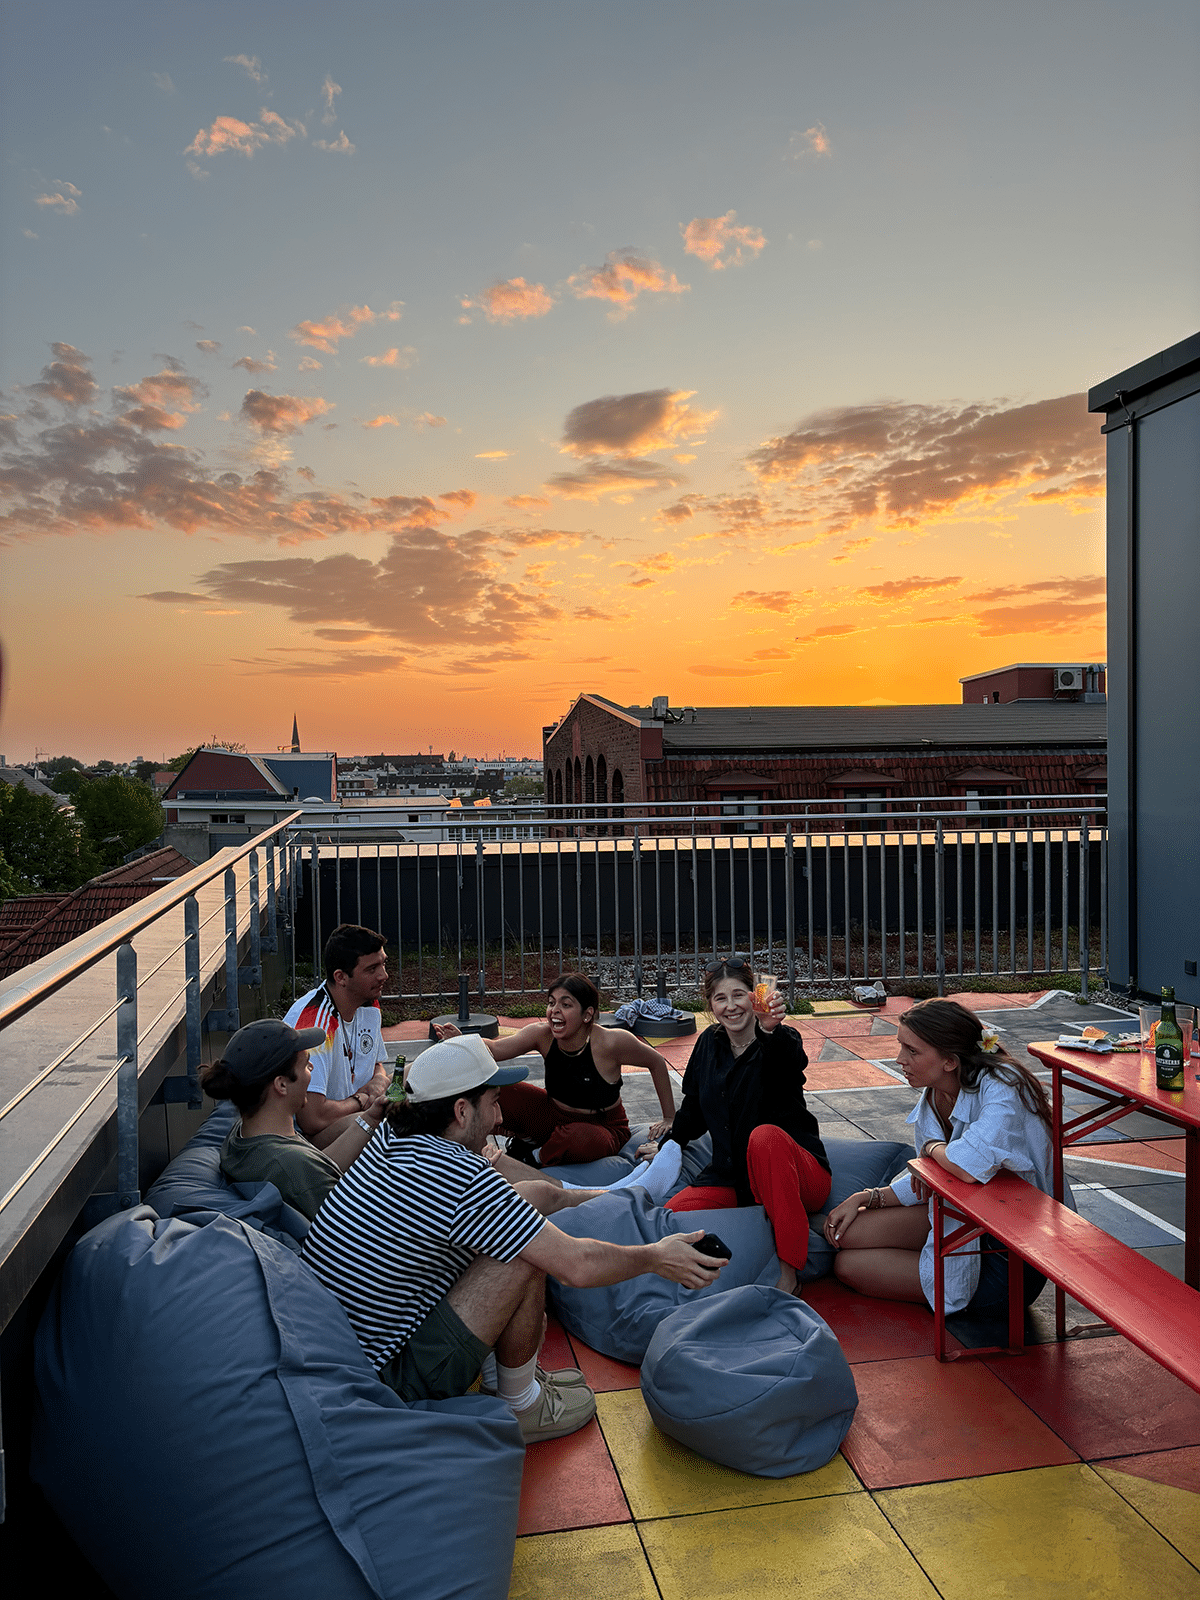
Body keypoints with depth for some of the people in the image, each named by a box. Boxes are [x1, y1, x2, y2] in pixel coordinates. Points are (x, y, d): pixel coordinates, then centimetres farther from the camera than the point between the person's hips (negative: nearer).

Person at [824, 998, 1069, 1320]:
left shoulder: (1002, 1088, -27)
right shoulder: (935, 1095, -2)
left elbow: (968, 1167, -44)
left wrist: (933, 1147, -21)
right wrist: (867, 1198, -2)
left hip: (1010, 1262, -8)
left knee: (849, 1265, -5)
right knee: (845, 1234, -2)